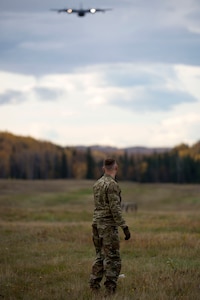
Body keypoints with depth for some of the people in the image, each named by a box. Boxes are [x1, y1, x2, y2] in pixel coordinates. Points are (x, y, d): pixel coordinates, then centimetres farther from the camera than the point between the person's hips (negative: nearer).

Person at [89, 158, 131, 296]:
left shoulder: (97, 184, 12)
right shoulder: (112, 185, -15)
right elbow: (115, 209, -20)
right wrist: (125, 227, -18)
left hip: (97, 224, 8)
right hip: (108, 225, -8)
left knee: (100, 256, 15)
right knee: (113, 259, -5)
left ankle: (94, 286, 14)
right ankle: (110, 290, -8)